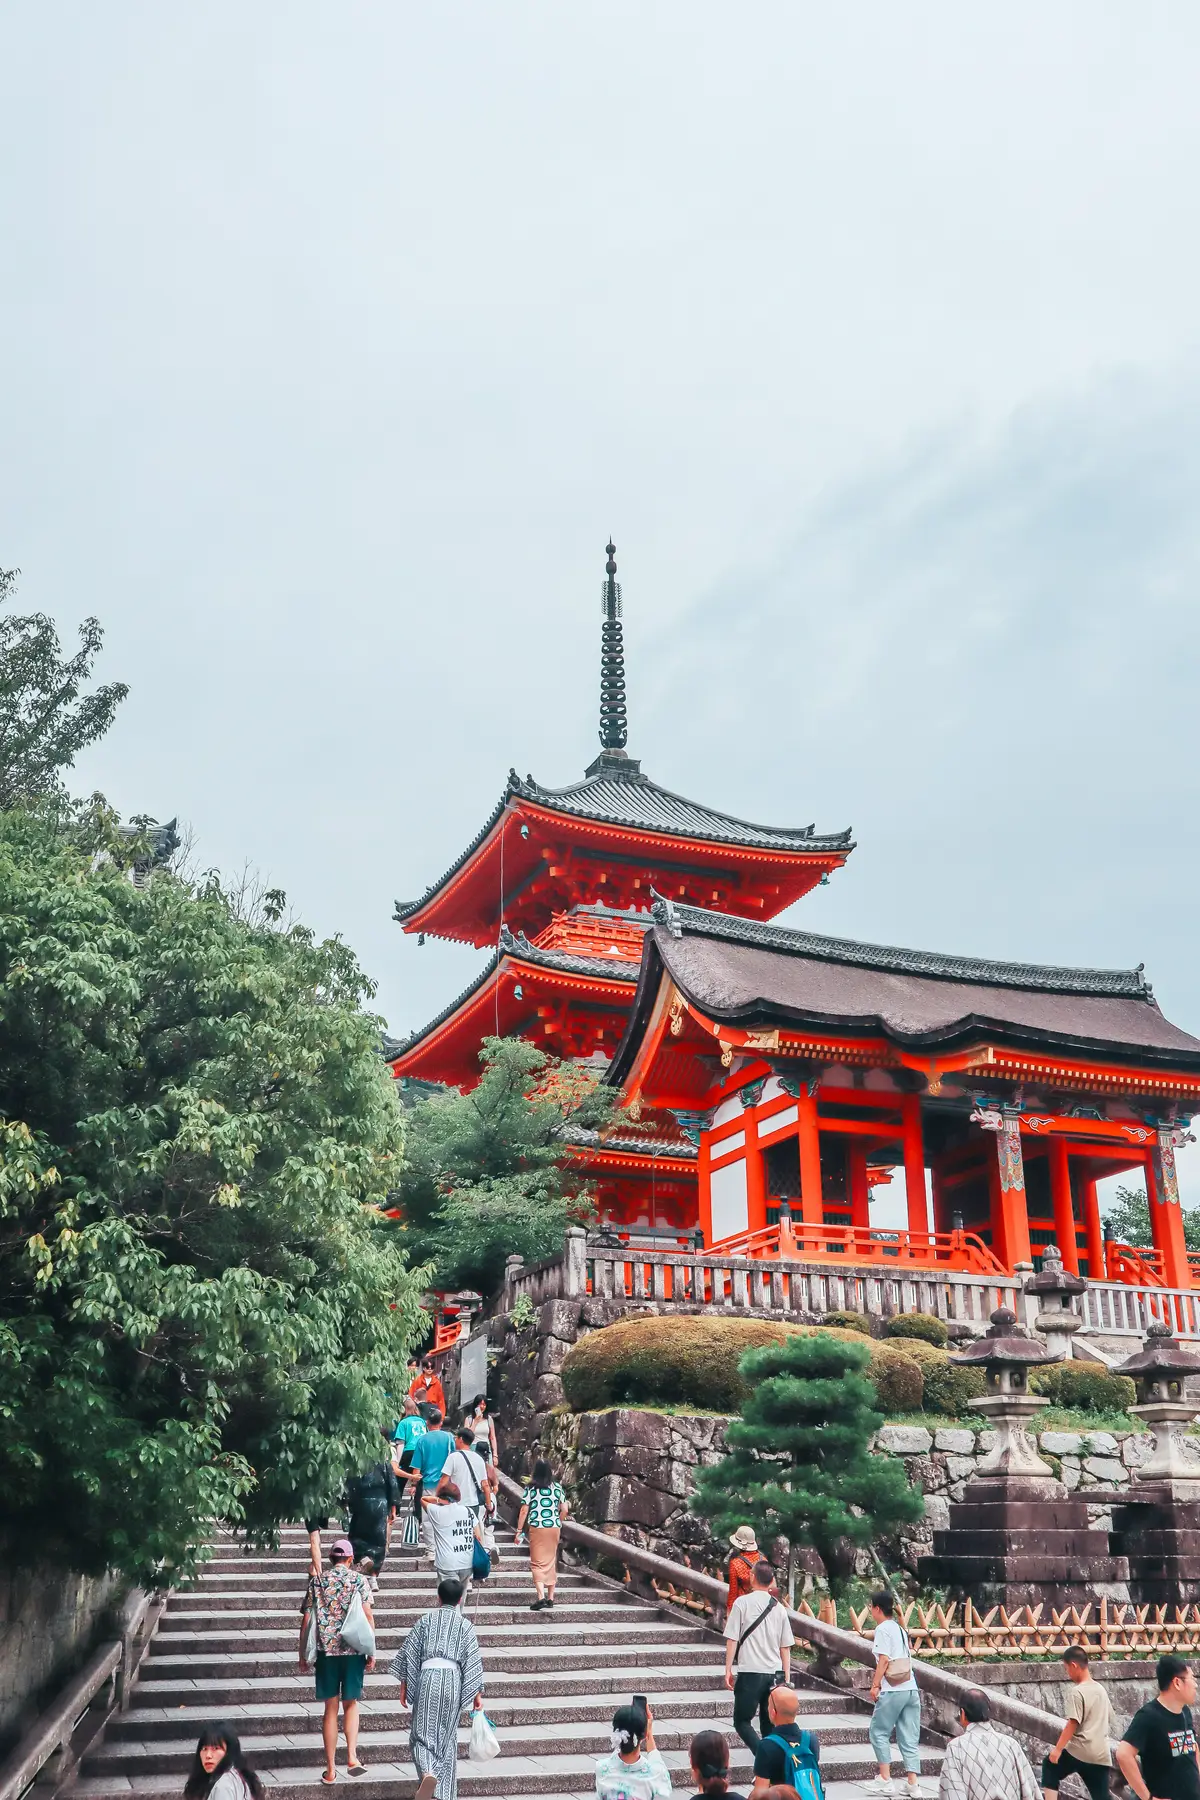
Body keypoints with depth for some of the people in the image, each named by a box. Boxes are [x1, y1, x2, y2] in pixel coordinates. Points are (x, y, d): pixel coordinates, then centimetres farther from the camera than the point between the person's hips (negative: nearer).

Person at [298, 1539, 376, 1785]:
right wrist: (371, 1651, 1)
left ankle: (330, 1770, 11)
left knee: (331, 1708, 9)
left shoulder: (317, 1581, 5)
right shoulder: (359, 1580, 1)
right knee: (351, 1704, 14)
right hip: (353, 1650, -1)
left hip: (326, 1650, 1)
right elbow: (368, 1617, -5)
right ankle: (352, 1756, -4)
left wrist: (302, 1655, 10)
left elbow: (306, 1620, 3)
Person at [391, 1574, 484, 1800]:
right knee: (447, 1737, 13)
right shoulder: (465, 1624, 6)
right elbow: (473, 1660, 2)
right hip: (452, 1680, 1)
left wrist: (404, 1685, 12)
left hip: (427, 1678, -1)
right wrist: (478, 1693, 6)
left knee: (423, 1733, 5)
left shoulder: (426, 1620, 8)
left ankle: (427, 1773, -24)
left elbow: (409, 1653, 6)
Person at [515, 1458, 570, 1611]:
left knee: (537, 1563, 0)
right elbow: (565, 1510, 4)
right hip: (554, 1528, 3)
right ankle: (550, 1598, 20)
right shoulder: (557, 1487, 3)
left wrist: (519, 1531, 1)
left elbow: (524, 1511, -6)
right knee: (551, 1562, 15)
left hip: (537, 1528, -3)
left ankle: (541, 1597, -16)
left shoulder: (530, 1488, -5)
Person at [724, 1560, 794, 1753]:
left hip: (750, 1672, -4)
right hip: (774, 1673, 4)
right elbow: (785, 1647, 10)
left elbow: (732, 1639, -7)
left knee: (741, 1721, 4)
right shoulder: (779, 1608, 7)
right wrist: (787, 1678, 16)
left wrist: (728, 1670, 0)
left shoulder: (742, 1603, -5)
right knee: (769, 1724, 15)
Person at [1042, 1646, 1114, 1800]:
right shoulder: (1100, 1689, 11)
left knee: (1049, 1765, 17)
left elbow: (1072, 1724, -16)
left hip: (1079, 1752, -7)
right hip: (1102, 1755, 7)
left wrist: (1058, 1749, -11)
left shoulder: (1076, 1692, -12)